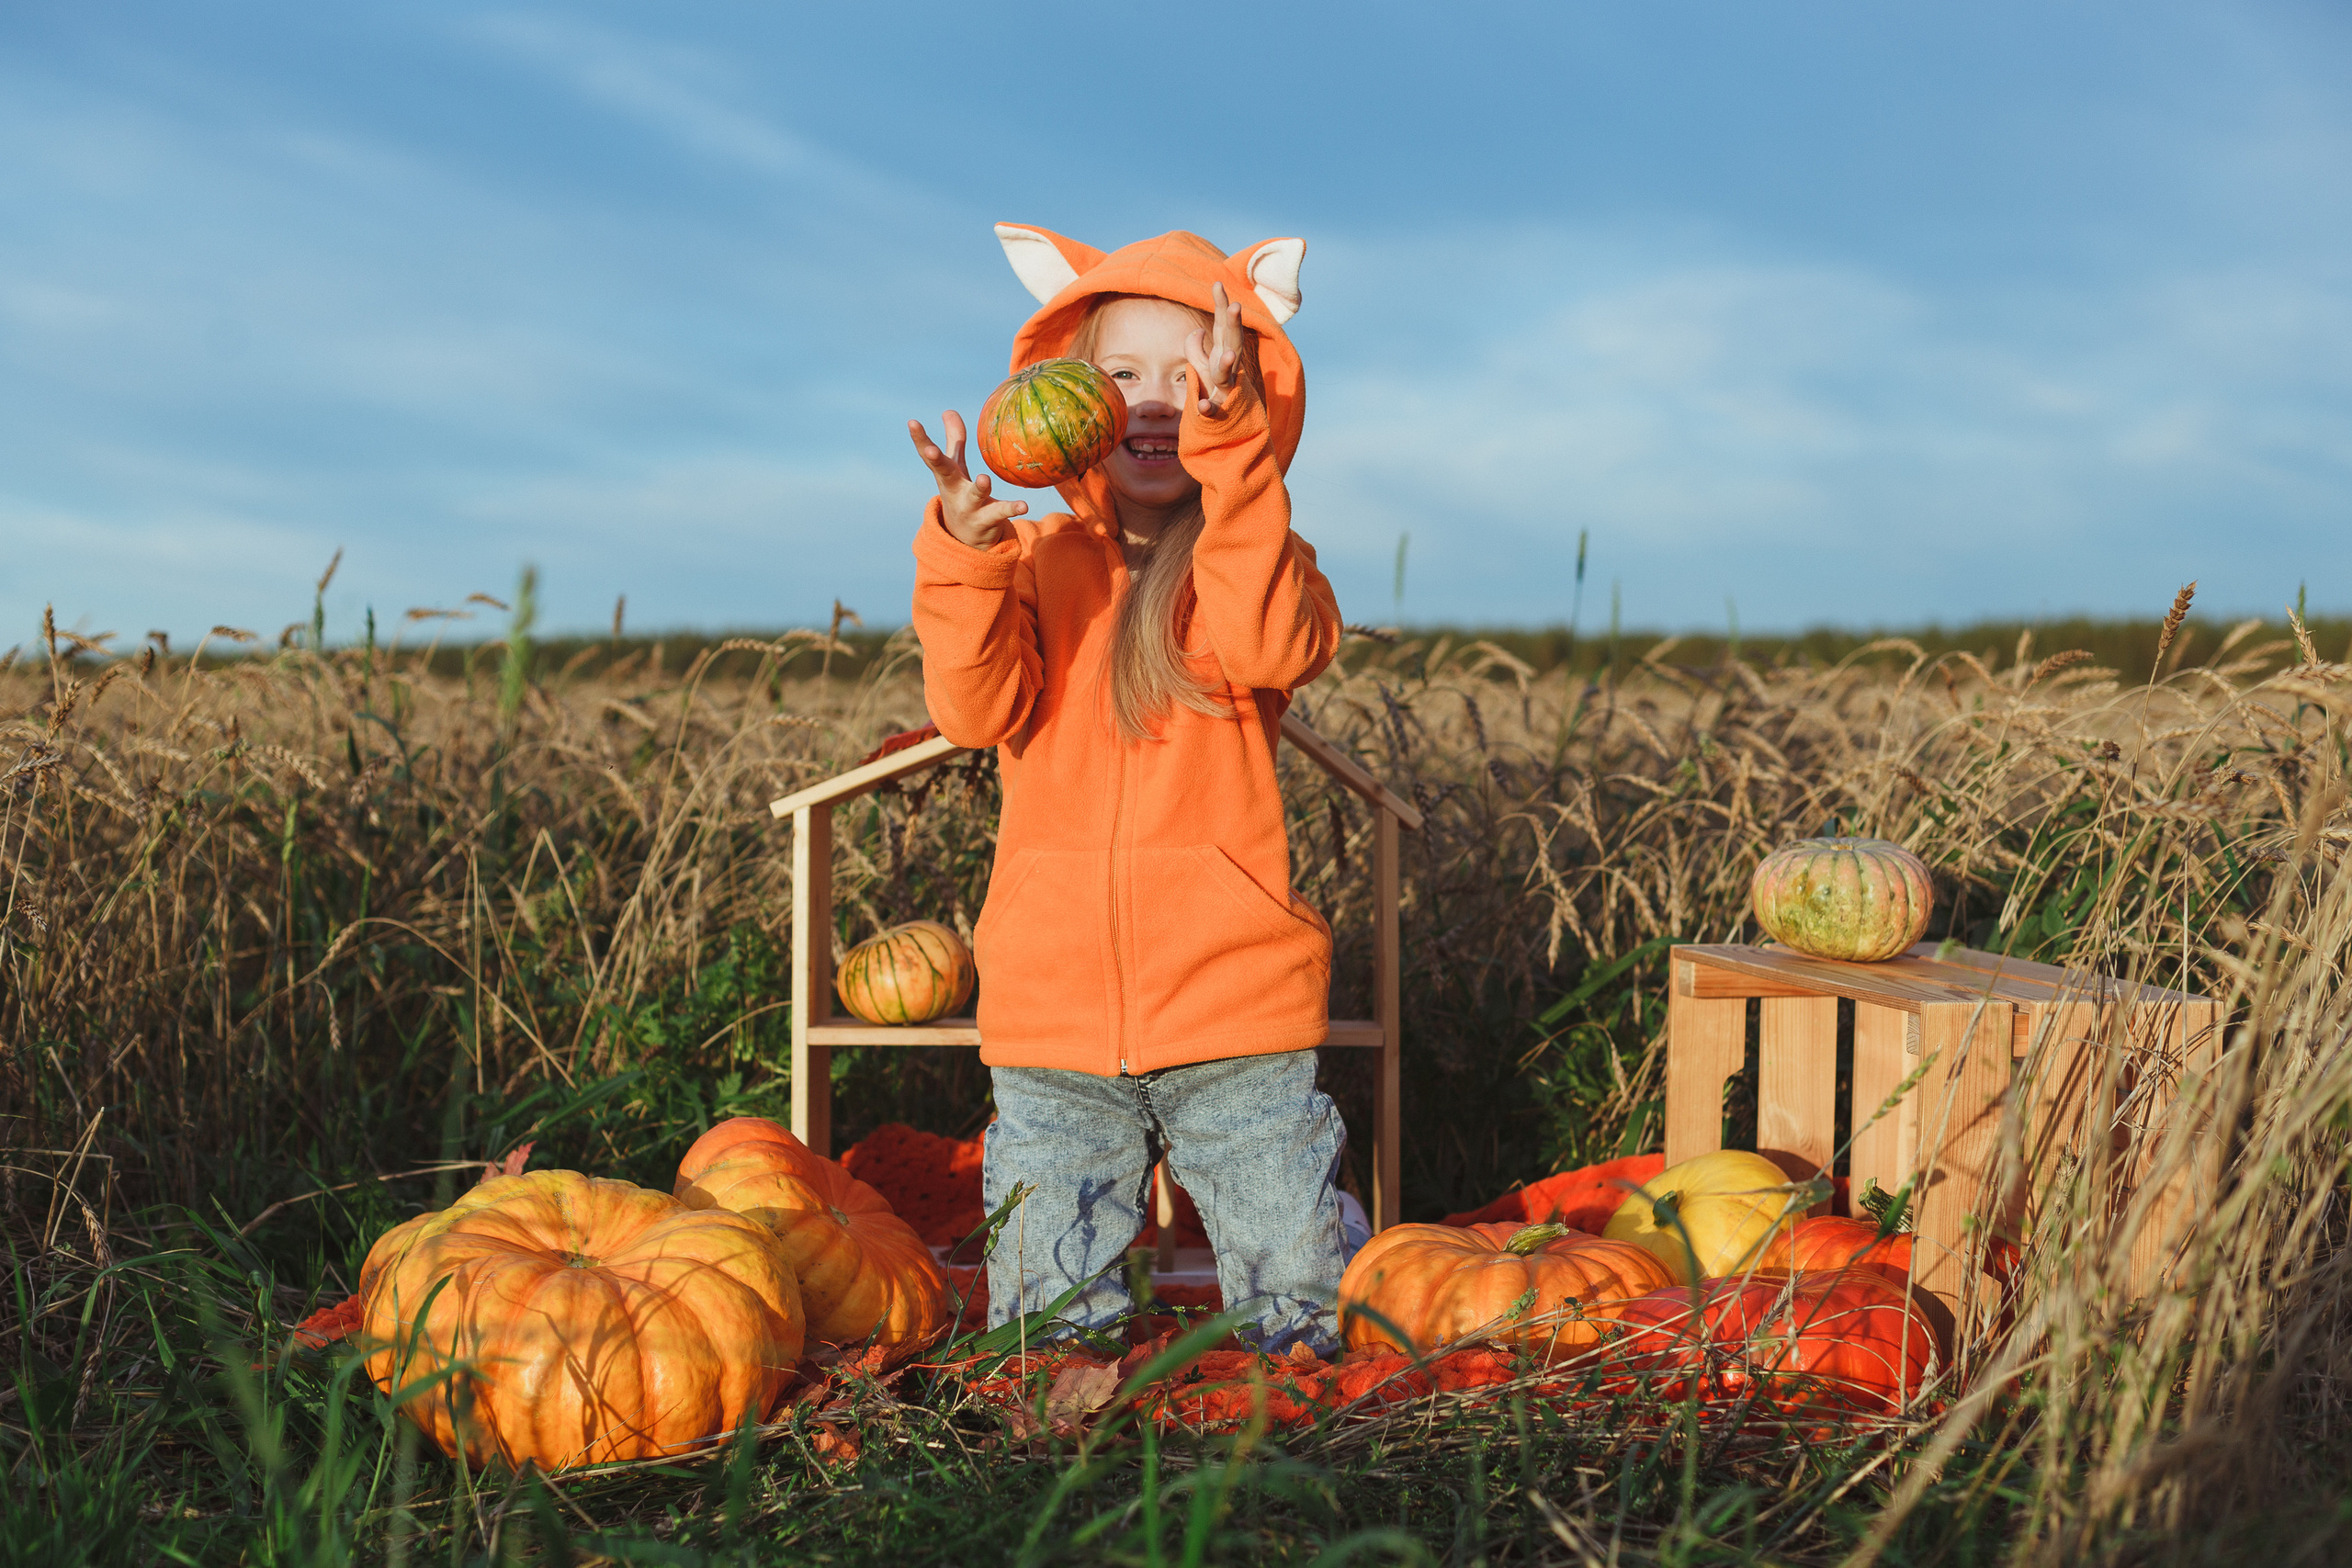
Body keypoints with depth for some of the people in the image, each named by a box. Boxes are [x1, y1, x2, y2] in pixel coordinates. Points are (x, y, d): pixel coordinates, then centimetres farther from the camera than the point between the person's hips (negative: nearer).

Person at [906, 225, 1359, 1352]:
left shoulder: (1254, 553, 3)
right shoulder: (1037, 561, 7)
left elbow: (1275, 648, -21)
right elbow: (979, 713, -9)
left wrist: (1226, 440, -28)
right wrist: (965, 551, -24)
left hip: (1235, 1008, -1)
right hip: (1054, 1018, 2)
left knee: (1308, 1320, 7)